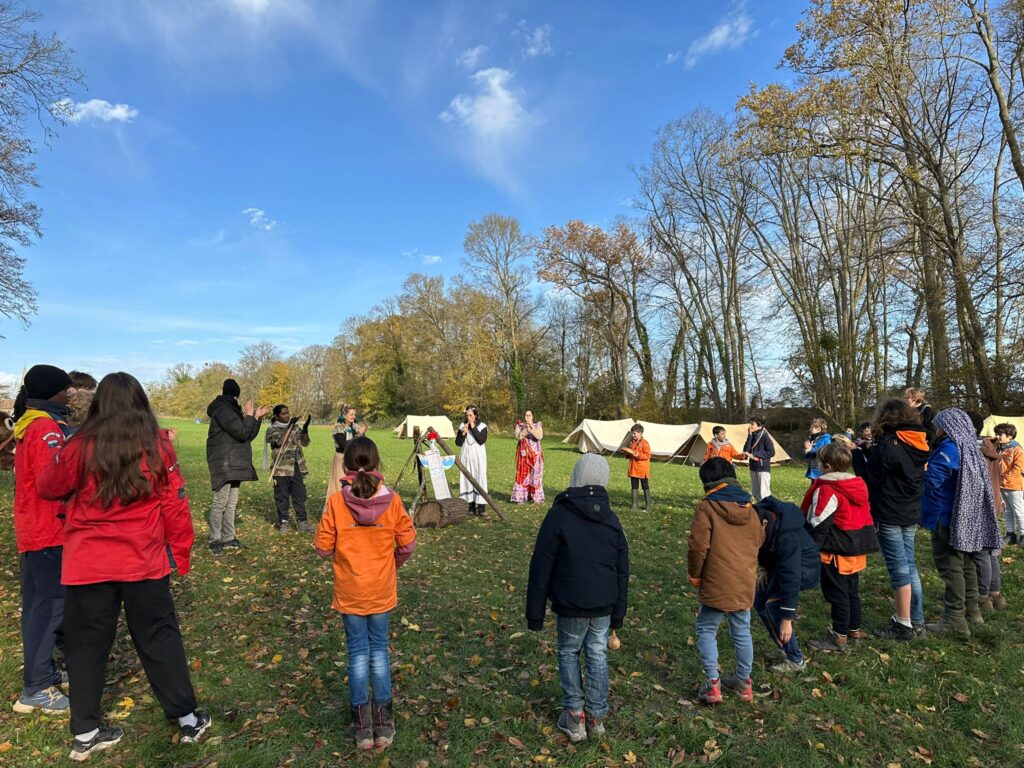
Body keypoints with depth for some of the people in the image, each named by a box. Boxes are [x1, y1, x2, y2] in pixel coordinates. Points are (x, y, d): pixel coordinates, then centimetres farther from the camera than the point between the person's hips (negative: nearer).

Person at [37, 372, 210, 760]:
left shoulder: (80, 448, -7)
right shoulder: (157, 445, -8)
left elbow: (49, 488, 11)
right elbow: (175, 504, -4)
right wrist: (181, 553, 8)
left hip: (87, 565, 0)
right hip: (143, 563, 0)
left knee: (86, 646, 16)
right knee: (160, 640, 12)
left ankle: (85, 733, 27)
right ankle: (188, 719, 22)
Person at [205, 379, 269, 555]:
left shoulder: (230, 409, 18)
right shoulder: (223, 410, -12)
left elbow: (249, 436, 20)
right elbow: (242, 433, -19)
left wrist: (256, 418, 13)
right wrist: (249, 416, -6)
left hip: (234, 464, 10)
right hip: (224, 463, -10)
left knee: (231, 502, 11)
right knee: (220, 501, -8)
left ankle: (228, 538, 17)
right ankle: (215, 540, -2)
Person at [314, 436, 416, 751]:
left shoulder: (336, 502, -17)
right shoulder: (392, 500, -13)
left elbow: (323, 548, -10)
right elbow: (408, 544, -7)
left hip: (349, 592, -1)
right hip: (382, 591, 1)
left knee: (358, 652, 14)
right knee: (379, 650, 17)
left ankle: (362, 727, 23)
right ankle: (383, 724, 25)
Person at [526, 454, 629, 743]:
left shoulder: (559, 515, -13)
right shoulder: (611, 519, 2)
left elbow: (541, 567, -11)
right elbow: (622, 570, 9)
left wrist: (535, 611, -3)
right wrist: (619, 611, 17)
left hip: (571, 604, -3)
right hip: (604, 604, 4)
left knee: (568, 653, 15)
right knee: (598, 656, 15)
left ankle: (575, 716, 16)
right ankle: (596, 716, 25)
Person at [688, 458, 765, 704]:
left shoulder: (707, 508, -13)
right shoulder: (749, 507, 4)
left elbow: (698, 545, -16)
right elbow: (759, 539, 16)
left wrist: (694, 574, -2)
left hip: (717, 583, -5)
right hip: (746, 583, 5)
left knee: (706, 630, 10)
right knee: (742, 632, 19)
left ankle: (712, 682, 7)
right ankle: (744, 682, 31)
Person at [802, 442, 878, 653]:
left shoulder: (826, 490, -20)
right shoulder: (859, 486, 7)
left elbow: (818, 523, -20)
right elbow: (865, 515, 16)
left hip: (835, 551, -9)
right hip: (857, 549, 9)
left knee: (836, 593, 1)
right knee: (852, 590, 21)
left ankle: (839, 637, 9)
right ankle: (854, 629, 35)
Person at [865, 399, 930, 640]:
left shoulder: (887, 445, -16)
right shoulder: (918, 444, 6)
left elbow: (873, 479, -14)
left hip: (889, 515, -7)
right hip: (912, 513, 7)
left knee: (899, 568, -1)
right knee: (909, 565, 15)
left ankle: (903, 625, 8)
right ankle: (917, 621, 23)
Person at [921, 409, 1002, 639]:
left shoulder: (950, 448, -17)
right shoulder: (970, 448, 10)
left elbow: (931, 480, -21)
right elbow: (980, 482, 19)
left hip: (948, 519, -9)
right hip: (967, 517, 9)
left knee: (950, 566, -5)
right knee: (965, 563, 19)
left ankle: (955, 622, -3)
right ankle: (971, 611, 30)